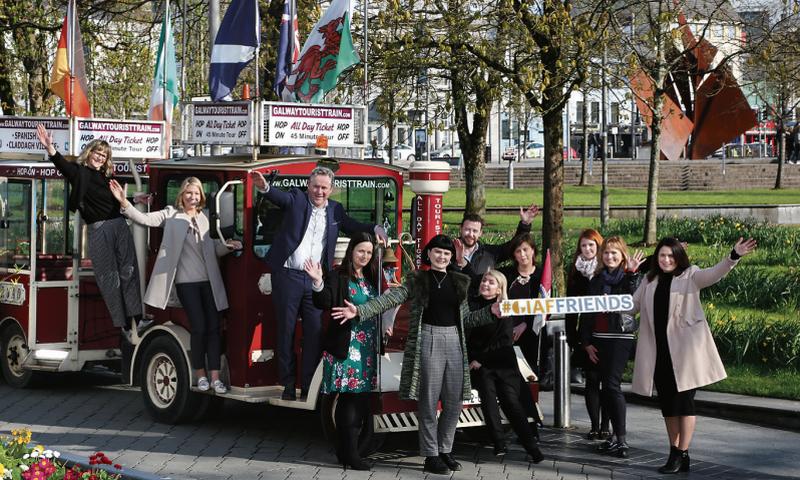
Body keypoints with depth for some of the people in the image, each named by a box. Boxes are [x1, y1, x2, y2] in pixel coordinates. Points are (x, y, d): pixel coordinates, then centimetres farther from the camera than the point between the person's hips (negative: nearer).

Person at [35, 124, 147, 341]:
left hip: (120, 226, 5)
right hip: (98, 230, -5)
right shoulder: (79, 172, 1)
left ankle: (135, 318, -3)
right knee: (109, 277, -2)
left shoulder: (105, 177, 17)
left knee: (129, 272, -2)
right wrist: (50, 147, -38)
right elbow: (62, 165, -19)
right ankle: (123, 325, -1)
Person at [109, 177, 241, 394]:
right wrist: (124, 203, -24)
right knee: (199, 327, -6)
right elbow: (145, 219, -11)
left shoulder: (203, 219, 13)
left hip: (209, 281, 4)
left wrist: (227, 246, -2)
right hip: (186, 281, -4)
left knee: (214, 327, 0)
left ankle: (215, 377, 3)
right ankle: (200, 375, 10)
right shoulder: (171, 215, 1)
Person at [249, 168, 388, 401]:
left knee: (314, 333, 2)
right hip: (288, 276, -3)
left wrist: (376, 229, -1)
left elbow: (353, 227, 18)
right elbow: (280, 197, -19)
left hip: (315, 279, 3)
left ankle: (309, 388, 10)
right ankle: (288, 387, 12)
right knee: (286, 332, 4)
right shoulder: (296, 199, -1)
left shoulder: (335, 210, 12)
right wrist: (265, 188, -41)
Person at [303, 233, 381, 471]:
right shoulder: (338, 276, -5)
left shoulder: (371, 278, 15)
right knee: (350, 396, -9)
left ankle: (345, 449, 15)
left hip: (368, 346, 7)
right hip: (346, 346, -7)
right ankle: (350, 453, -7)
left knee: (362, 397, 7)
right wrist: (318, 283, -31)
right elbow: (324, 302, -18)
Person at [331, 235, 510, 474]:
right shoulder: (417, 280, 2)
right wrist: (359, 311, -20)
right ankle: (431, 455, 5)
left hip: (455, 341, 4)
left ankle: (445, 450, 20)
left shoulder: (459, 282, 14)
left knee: (454, 401, 6)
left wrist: (491, 312, 5)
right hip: (428, 340, -4)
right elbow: (390, 298, -8)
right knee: (429, 401, -2)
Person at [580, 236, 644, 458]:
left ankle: (621, 440, -14)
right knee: (605, 387, 5)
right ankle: (616, 436, 13)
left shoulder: (628, 278, -1)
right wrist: (587, 342, 8)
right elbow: (587, 313, 14)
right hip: (599, 339, 6)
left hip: (621, 336, -6)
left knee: (611, 384, -14)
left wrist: (632, 274, -32)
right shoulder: (597, 280, 13)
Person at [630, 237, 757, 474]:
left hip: (684, 348, -5)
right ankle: (674, 453, 17)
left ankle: (682, 455, 1)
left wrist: (734, 256, -33)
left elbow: (714, 273, -17)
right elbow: (633, 304, 24)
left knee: (684, 401, -3)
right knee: (666, 402, 9)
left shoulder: (690, 276, 0)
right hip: (659, 350, 5)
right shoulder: (650, 281, 14)